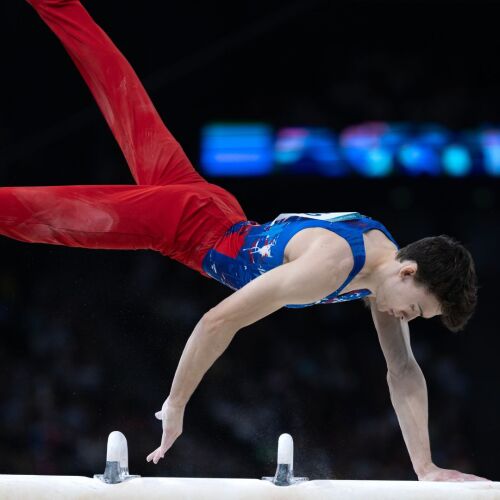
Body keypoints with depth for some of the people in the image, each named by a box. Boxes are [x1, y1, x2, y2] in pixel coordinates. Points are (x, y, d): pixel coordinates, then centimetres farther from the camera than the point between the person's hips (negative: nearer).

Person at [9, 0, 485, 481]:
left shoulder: (389, 263, -11)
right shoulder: (331, 263, -36)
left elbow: (404, 373, -2)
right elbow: (219, 321, -35)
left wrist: (426, 467, -7)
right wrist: (174, 406, -27)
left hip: (217, 215, 7)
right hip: (186, 221, -7)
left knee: (134, 115, 21)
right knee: (55, 216, -8)